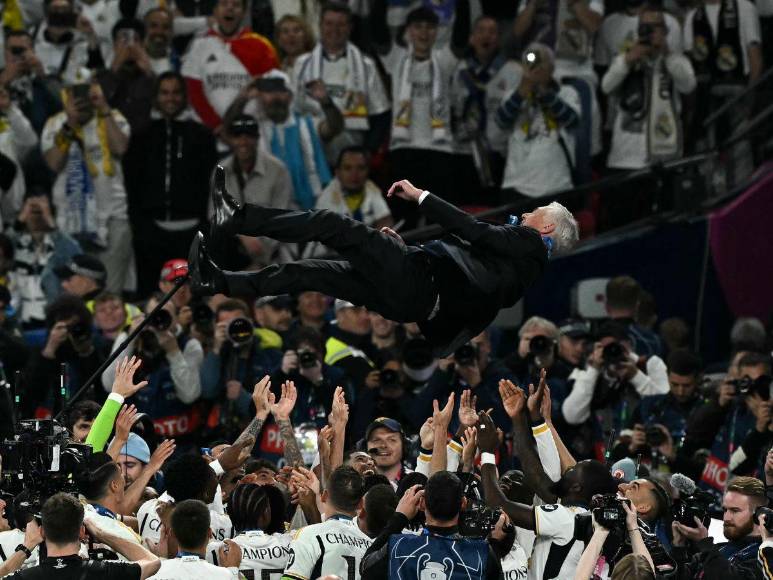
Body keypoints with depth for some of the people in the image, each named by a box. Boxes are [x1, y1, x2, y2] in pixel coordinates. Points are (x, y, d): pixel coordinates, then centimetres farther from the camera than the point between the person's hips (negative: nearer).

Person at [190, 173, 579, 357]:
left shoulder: (528, 243, 2)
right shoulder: (522, 260, 28)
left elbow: (472, 229, -8)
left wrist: (421, 196, -5)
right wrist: (399, 244, 27)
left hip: (416, 275, -9)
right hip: (411, 300, 9)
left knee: (331, 225, -11)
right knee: (304, 273, 9)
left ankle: (237, 218, -11)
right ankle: (217, 282, 7)